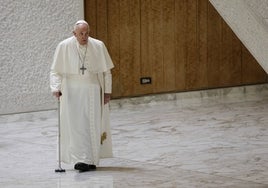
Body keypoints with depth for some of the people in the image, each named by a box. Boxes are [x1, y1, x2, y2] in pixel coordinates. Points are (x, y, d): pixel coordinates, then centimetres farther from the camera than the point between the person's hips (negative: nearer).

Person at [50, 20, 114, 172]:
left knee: (93, 125, 1)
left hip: (92, 91, 1)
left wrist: (107, 91, 3)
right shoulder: (64, 47, -4)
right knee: (76, 125, -8)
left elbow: (106, 71, 6)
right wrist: (56, 88, -14)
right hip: (72, 92, -1)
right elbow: (56, 71, 1)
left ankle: (92, 159, 10)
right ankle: (81, 159, -11)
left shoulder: (98, 46, -1)